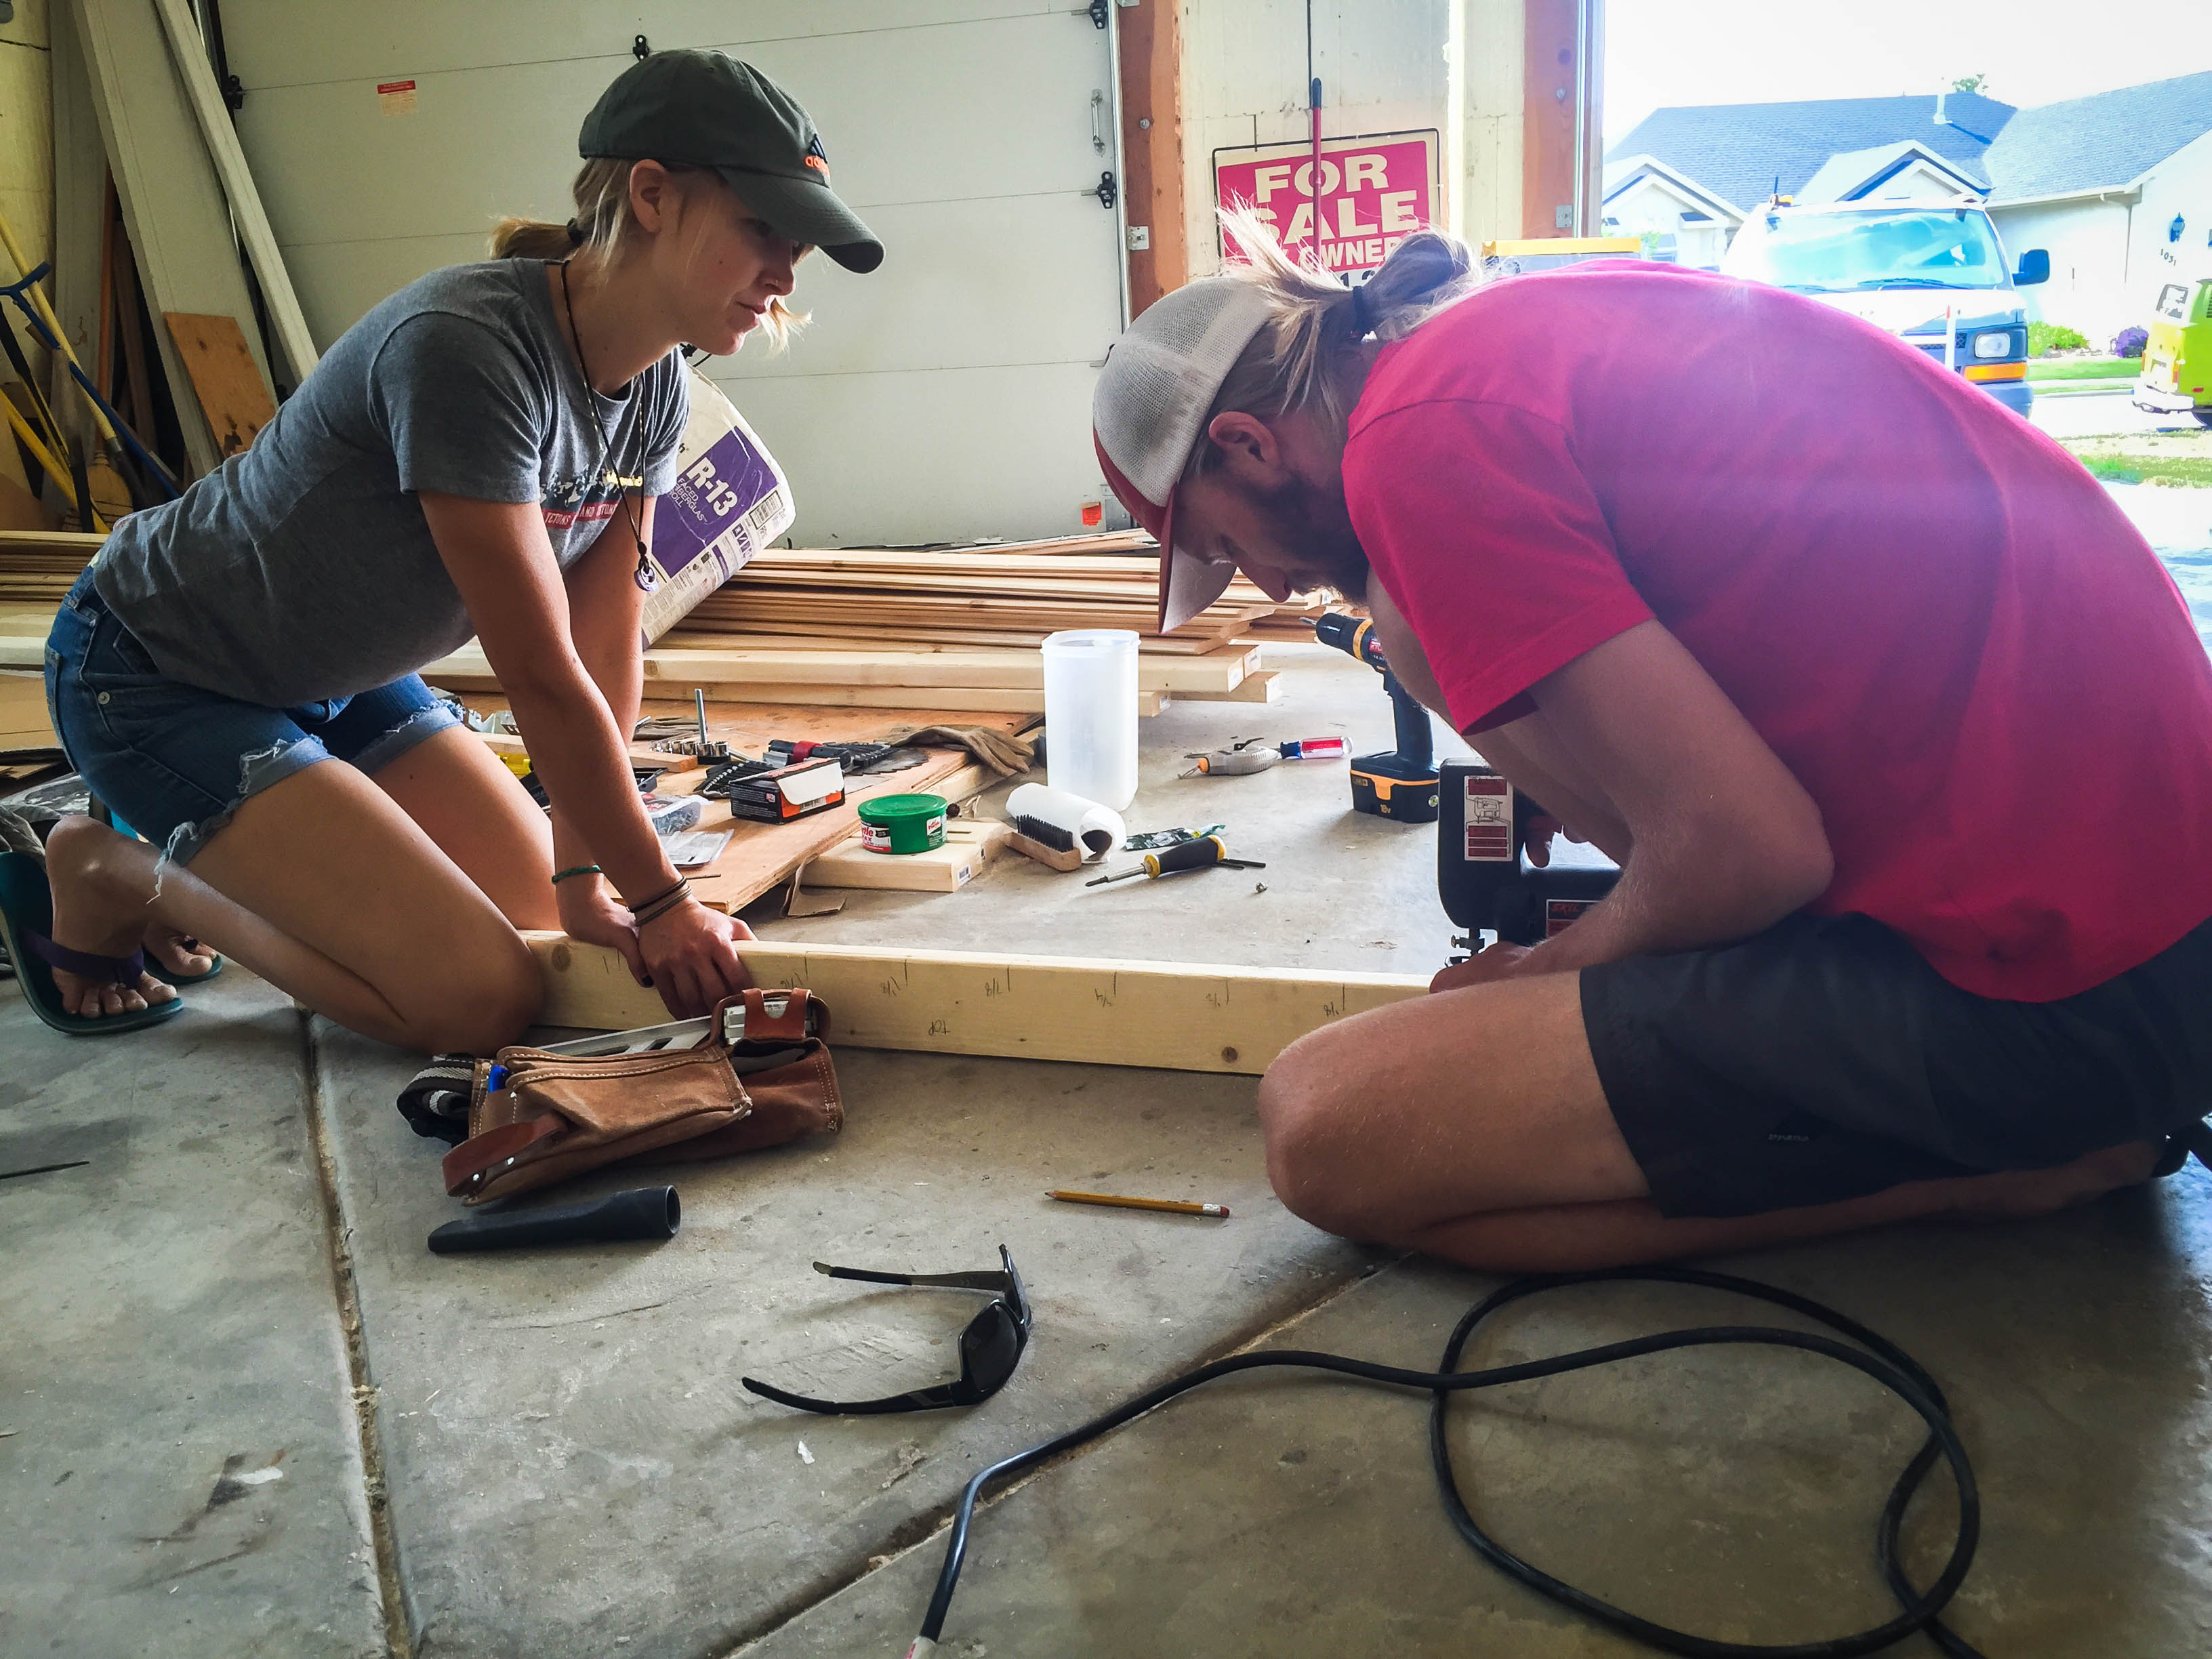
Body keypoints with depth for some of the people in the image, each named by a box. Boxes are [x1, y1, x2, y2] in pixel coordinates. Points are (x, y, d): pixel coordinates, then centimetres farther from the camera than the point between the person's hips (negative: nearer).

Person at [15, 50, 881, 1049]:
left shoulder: (656, 387, -6)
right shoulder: (464, 349, -32)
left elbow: (606, 647, -5)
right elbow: (544, 680, -29)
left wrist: (582, 873, -8)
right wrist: (658, 901, -21)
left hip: (341, 685, 9)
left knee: (547, 915, 9)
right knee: (482, 998, -16)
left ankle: (205, 853, 21)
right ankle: (117, 874, 4)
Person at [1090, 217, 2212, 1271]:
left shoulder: (1419, 436, -15)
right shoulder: (1538, 319, 13)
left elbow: (1750, 847, -19)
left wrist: (1557, 968, 3)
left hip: (2046, 974, -9)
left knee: (1328, 1136, -12)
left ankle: (2007, 1166, -3)